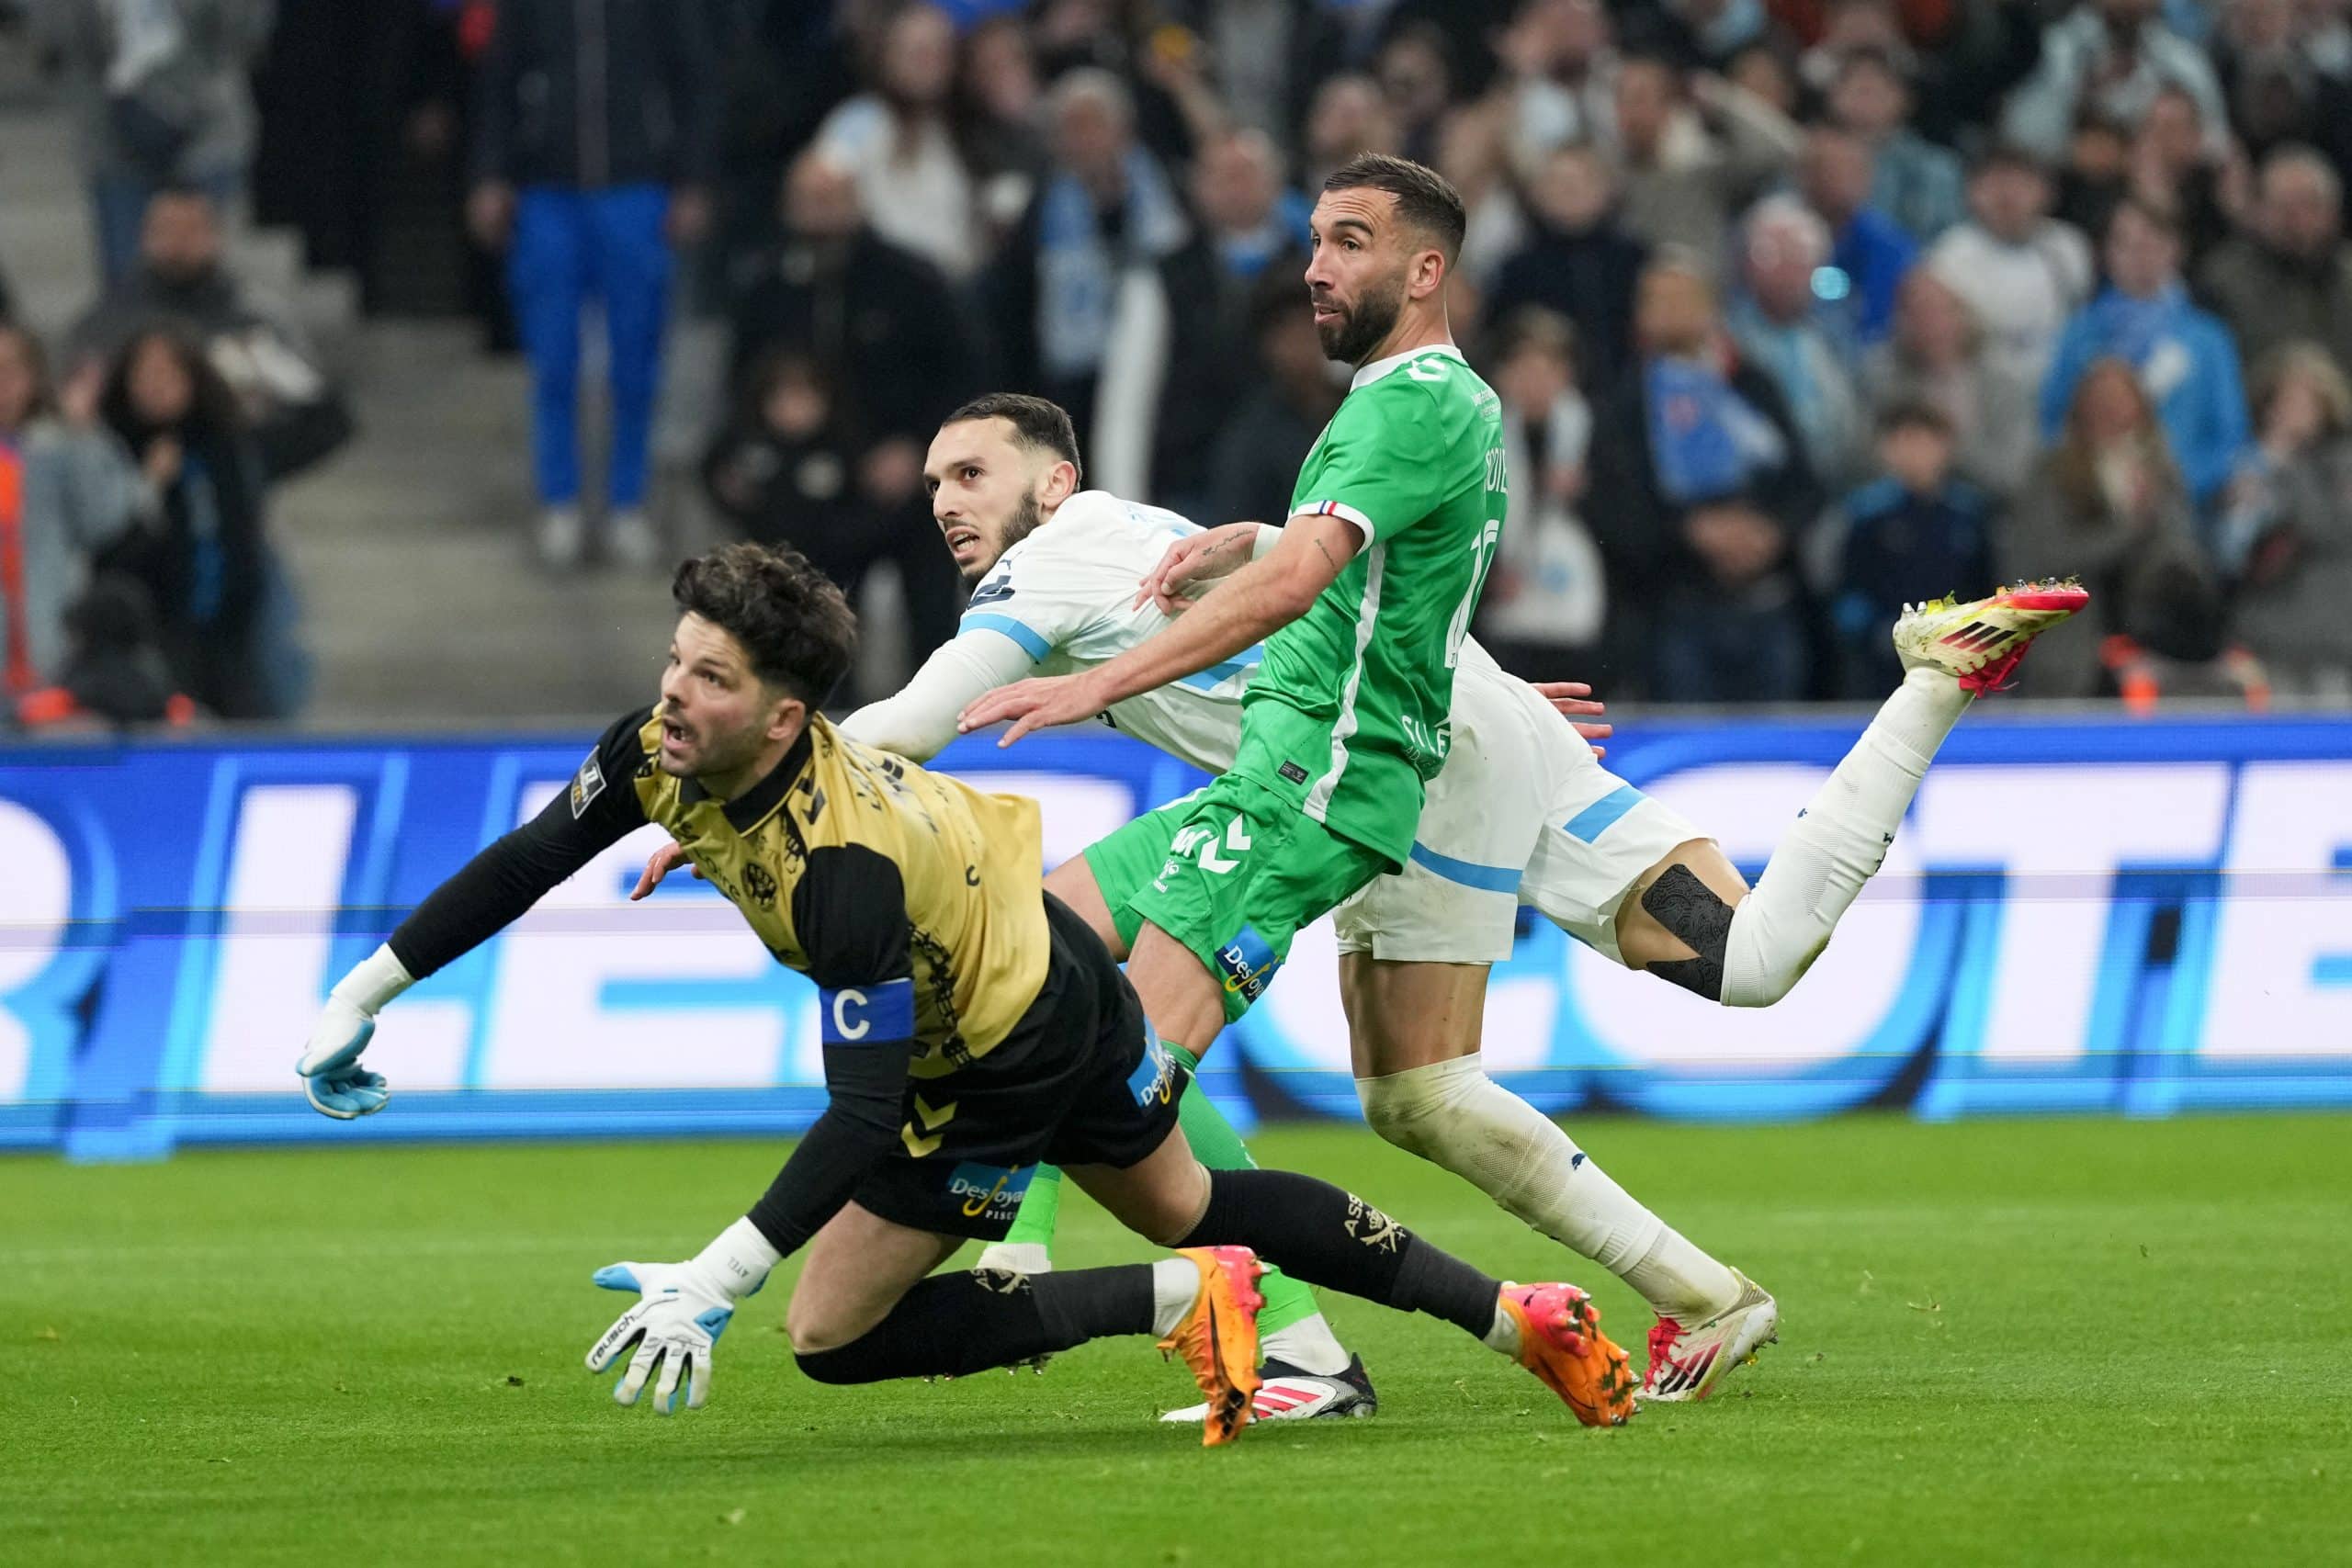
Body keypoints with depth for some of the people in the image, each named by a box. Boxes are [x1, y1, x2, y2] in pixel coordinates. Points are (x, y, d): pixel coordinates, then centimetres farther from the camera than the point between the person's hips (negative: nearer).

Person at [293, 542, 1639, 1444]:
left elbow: (864, 1115, -42)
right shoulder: (661, 753, -18)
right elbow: (526, 862, -4)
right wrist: (362, 996, -4)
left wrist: (717, 1280, -48)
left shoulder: (846, 862, -40)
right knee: (1190, 1206, 26)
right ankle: (1514, 1314, 36)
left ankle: (1180, 1300, 1)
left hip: (1006, 1070, -8)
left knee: (833, 1337, -3)